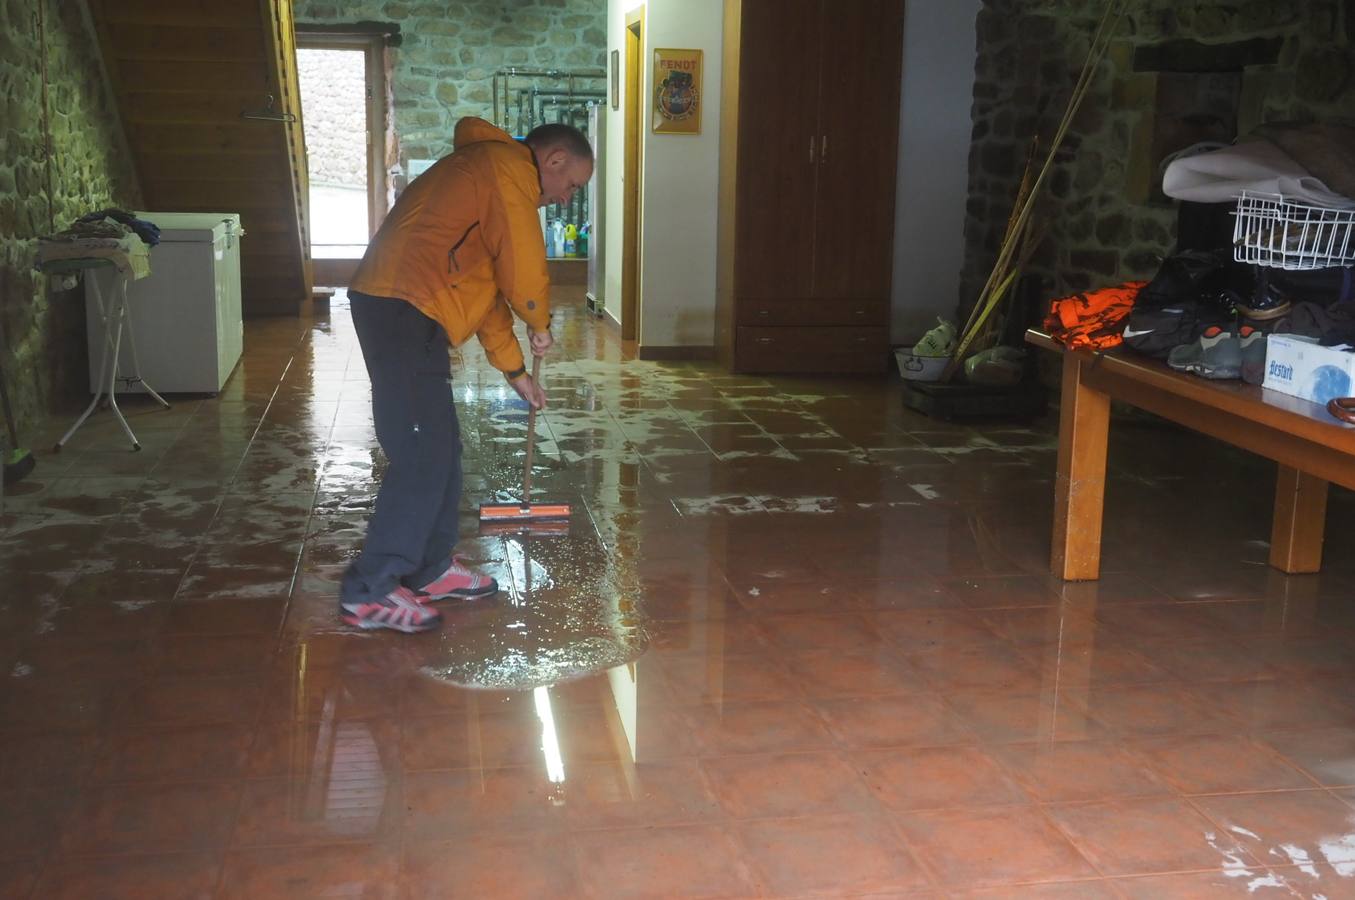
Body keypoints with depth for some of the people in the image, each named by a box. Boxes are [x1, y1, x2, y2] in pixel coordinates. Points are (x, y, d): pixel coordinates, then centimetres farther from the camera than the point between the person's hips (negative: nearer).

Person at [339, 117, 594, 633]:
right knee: (423, 452, -9)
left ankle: (430, 569, 24)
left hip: (401, 311, 10)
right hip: (404, 312, -10)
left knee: (439, 445, 14)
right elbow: (524, 271, -10)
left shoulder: (487, 173, 28)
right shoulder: (508, 168, -5)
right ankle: (371, 591, -4)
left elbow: (487, 288, 30)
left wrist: (515, 369, 30)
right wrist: (540, 325, 10)